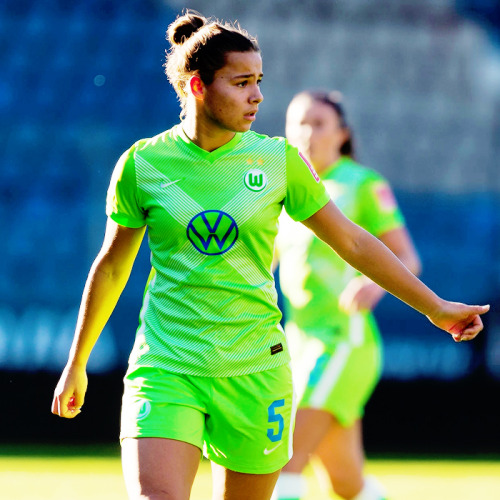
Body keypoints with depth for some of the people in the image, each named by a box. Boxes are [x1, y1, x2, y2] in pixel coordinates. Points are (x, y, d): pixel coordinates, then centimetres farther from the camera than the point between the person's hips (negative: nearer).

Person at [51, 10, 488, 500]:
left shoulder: (279, 160, 1)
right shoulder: (142, 164, -2)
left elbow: (352, 243, 11)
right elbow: (111, 265, 12)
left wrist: (435, 307, 12)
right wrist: (77, 363, 18)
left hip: (254, 370, 2)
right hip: (165, 368, -2)